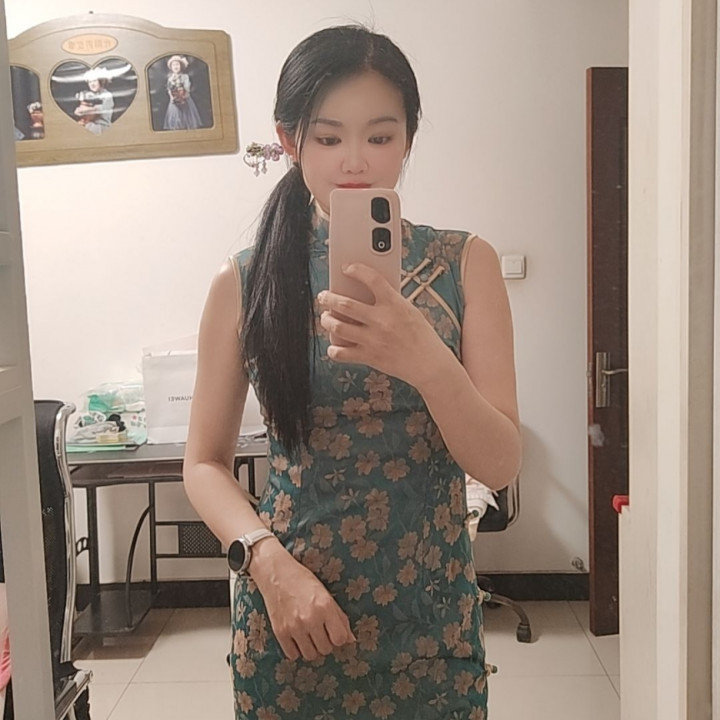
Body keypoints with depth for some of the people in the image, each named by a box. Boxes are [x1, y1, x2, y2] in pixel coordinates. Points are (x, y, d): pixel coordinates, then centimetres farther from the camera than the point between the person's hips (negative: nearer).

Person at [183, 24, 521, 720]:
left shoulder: (464, 264, -5)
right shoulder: (244, 283, -5)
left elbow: (501, 465, -9)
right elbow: (205, 464, 0)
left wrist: (427, 362, -27)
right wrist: (270, 563, -17)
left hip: (431, 611, 1)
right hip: (290, 610, 0)